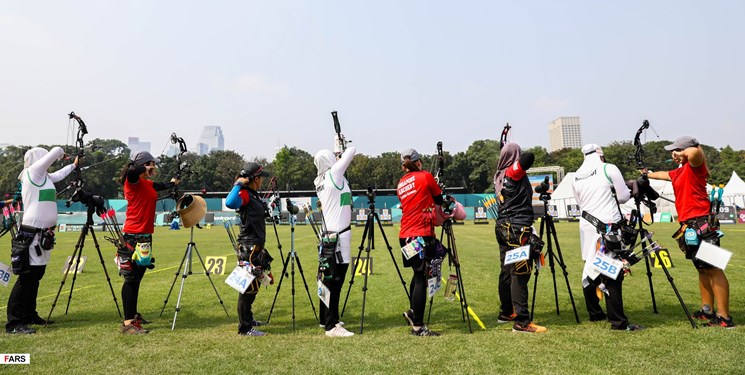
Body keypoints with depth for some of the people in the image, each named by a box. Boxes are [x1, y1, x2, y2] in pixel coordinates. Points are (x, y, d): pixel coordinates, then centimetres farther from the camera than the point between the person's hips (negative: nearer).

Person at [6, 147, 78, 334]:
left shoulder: (42, 176, 15)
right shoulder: (33, 171, -9)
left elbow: (58, 175, 34)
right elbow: (56, 151, -10)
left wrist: (73, 165, 47)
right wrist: (61, 153, 13)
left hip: (42, 235, 9)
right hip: (32, 234, -9)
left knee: (35, 277, 14)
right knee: (26, 278, -9)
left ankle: (29, 315, 23)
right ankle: (14, 323, -5)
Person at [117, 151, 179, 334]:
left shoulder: (147, 183, 15)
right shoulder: (133, 181, -11)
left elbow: (158, 186, 37)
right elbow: (131, 172, -35)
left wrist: (172, 183, 53)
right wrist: (146, 168, -16)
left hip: (144, 235, 9)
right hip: (134, 235, -9)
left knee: (137, 277, 17)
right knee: (132, 278, -9)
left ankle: (133, 315, 29)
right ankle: (127, 323, -7)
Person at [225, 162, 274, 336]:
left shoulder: (253, 194, 14)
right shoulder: (245, 194, -14)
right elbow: (230, 203, -37)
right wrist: (238, 184, -27)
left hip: (255, 247, 10)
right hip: (249, 248, -10)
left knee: (253, 285, 20)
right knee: (249, 286, -6)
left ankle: (248, 319, 34)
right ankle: (244, 328, 0)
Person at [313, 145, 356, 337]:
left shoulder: (321, 182, 13)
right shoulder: (334, 174, -9)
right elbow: (351, 151, -4)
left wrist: (340, 160, 16)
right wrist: (343, 156, 16)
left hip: (329, 236, 9)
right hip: (337, 236, -9)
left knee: (329, 280, 16)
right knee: (334, 281, -8)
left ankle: (326, 319, 28)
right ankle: (331, 326, -6)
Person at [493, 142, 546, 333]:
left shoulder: (499, 175, 11)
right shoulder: (514, 172, -11)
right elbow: (529, 157, -27)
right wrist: (520, 160, -6)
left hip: (503, 228, 9)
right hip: (518, 229, -9)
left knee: (507, 272, 17)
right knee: (520, 274, -8)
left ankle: (506, 312, 28)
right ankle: (521, 321, -8)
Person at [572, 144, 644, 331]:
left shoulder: (576, 178, 13)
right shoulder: (609, 169, -2)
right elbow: (624, 196, 1)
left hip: (586, 226, 6)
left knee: (590, 269, 14)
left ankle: (595, 314, 25)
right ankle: (618, 321, -7)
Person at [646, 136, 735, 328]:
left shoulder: (694, 166, -7)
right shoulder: (679, 172, 19)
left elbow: (695, 152, -31)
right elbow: (662, 174, 41)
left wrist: (683, 153, -10)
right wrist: (647, 174, 59)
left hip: (701, 224, -10)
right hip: (690, 225, 10)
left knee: (713, 269, -10)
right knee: (703, 269, 13)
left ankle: (724, 317, -10)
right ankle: (707, 310, 21)